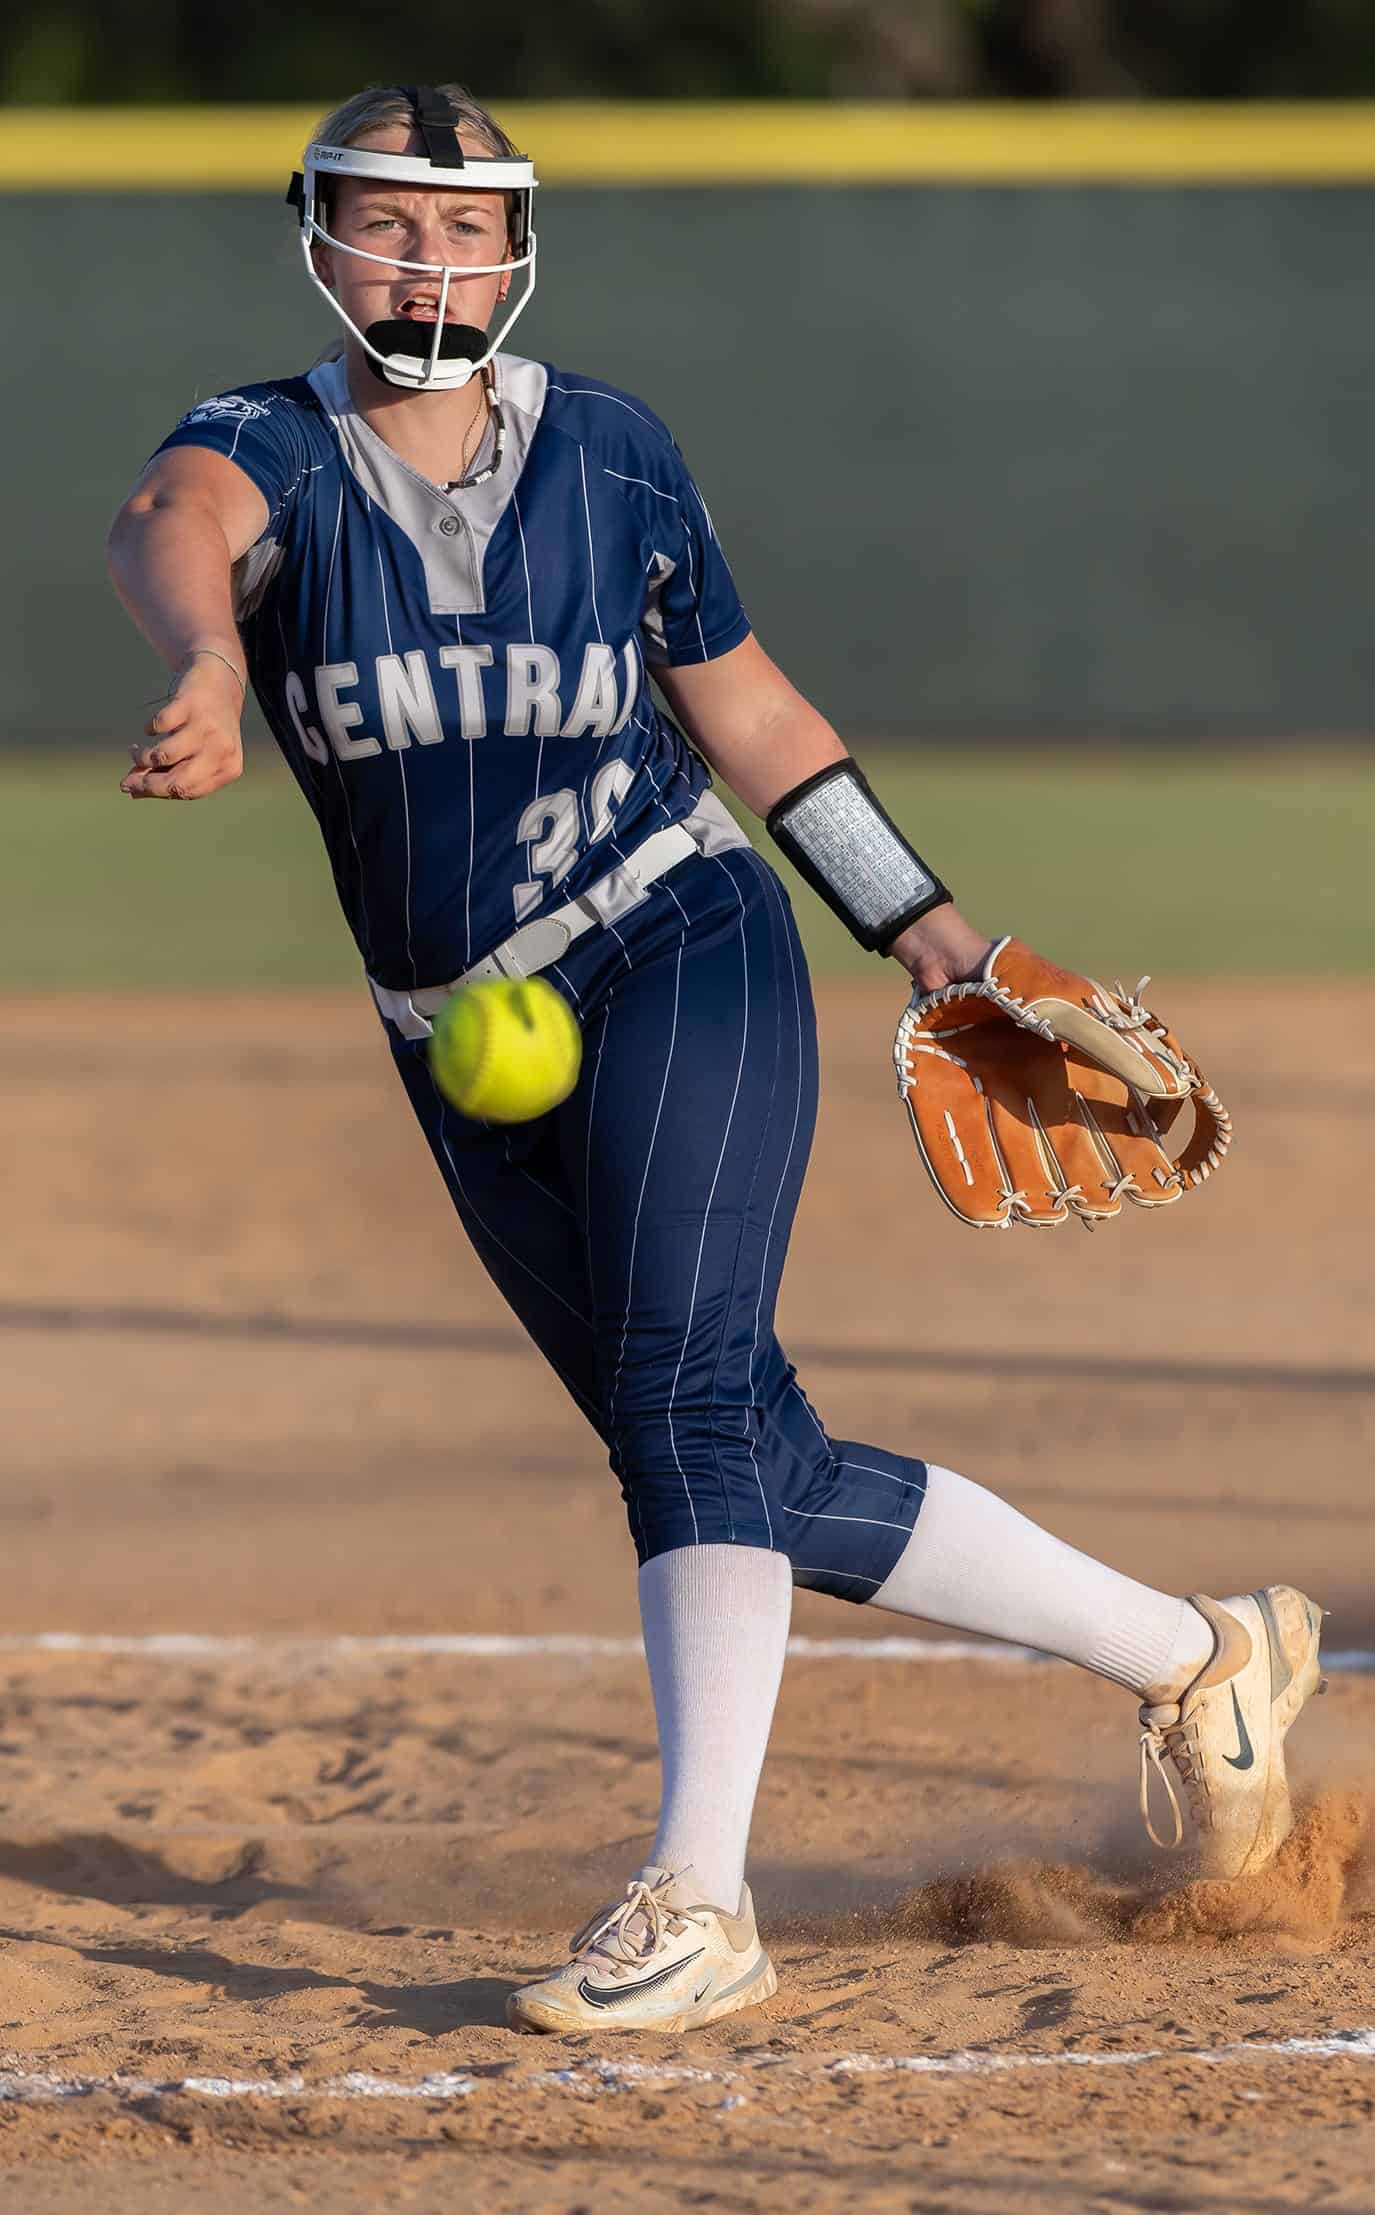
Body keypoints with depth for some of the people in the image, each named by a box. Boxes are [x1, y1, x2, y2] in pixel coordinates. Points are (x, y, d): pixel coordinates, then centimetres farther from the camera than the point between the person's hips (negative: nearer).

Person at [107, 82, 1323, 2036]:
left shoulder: (612, 453, 1)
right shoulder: (268, 453, -4)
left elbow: (745, 707, 12)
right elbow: (174, 528, -29)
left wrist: (919, 922, 8)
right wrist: (213, 671, -53)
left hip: (682, 954, -2)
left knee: (685, 1395, -21)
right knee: (767, 1481, 4)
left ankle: (701, 1905, -27)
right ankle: (1194, 1659, 18)